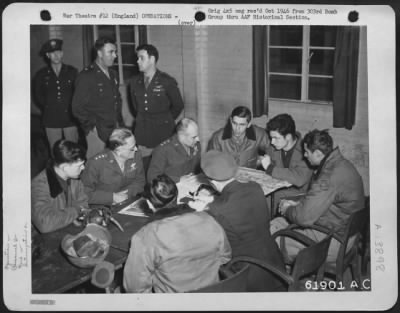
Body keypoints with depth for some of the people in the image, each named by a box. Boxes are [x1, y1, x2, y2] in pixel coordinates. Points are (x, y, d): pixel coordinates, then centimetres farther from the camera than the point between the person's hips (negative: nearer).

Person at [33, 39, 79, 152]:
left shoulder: (72, 71, 6)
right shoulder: (41, 74, 7)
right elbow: (37, 96, 15)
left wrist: (72, 108, 1)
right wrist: (47, 108, 8)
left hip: (70, 119, 0)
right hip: (51, 121, 1)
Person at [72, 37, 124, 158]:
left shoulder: (112, 75, 13)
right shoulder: (86, 76, -9)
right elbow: (77, 108, -10)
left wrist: (119, 123, 13)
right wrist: (92, 125, -10)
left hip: (115, 129, 6)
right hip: (98, 132, -6)